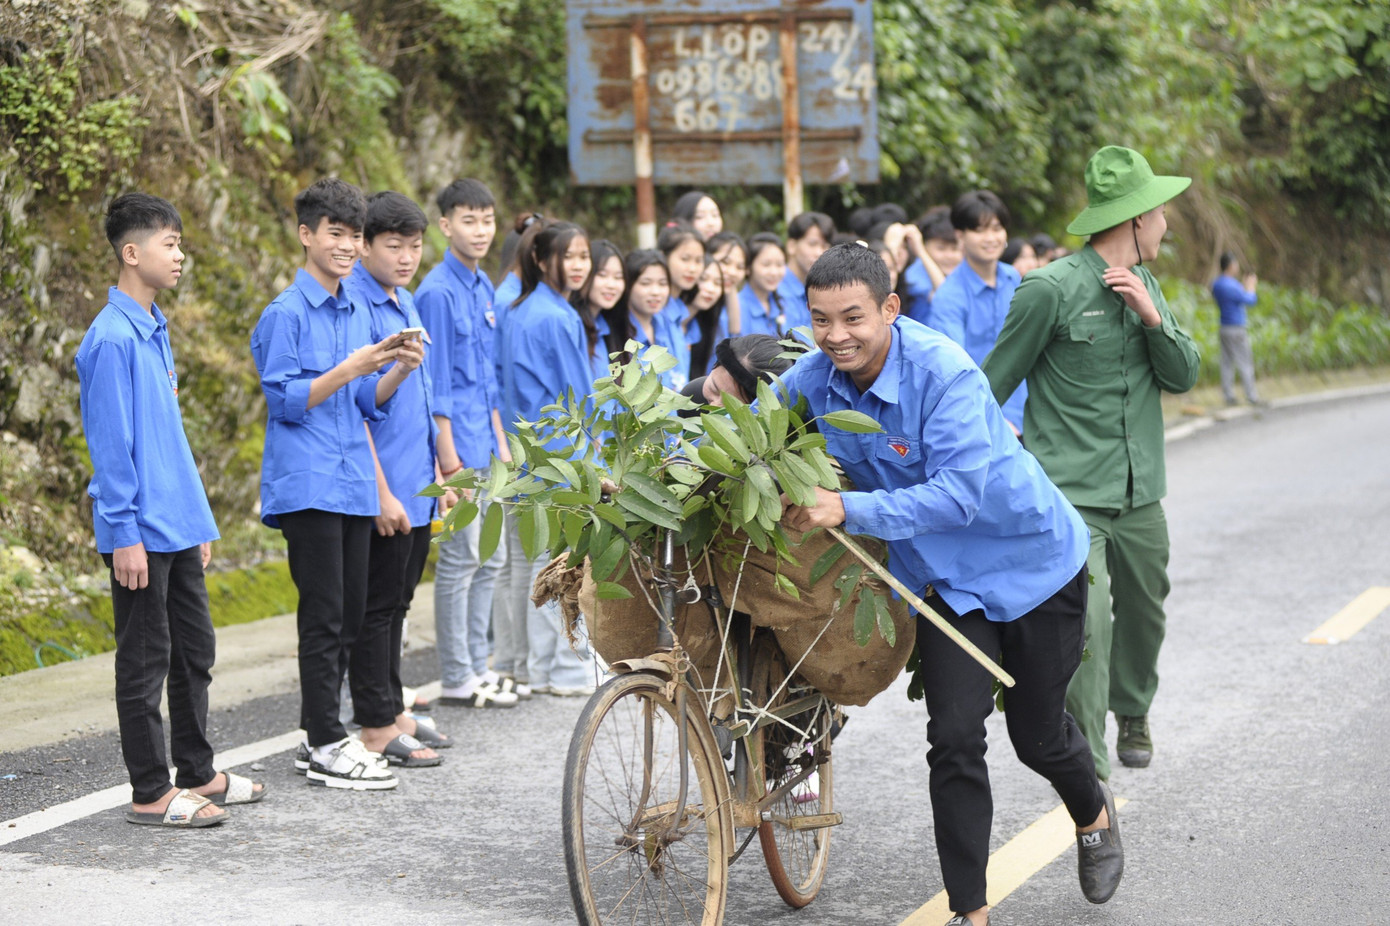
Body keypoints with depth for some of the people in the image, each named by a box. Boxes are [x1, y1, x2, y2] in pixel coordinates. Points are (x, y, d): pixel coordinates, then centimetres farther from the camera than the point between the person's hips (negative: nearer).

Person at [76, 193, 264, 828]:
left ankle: (197, 773, 26)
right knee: (145, 662, -1)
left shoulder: (154, 331, 13)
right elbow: (110, 446, -17)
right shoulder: (112, 339, -15)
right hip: (141, 532, -9)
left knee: (195, 650, 15)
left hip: (177, 529, 9)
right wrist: (124, 535, -18)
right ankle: (150, 793, 7)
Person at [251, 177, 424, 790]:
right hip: (307, 484, -8)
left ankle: (323, 732, 19)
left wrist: (400, 370, -3)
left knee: (349, 615, 10)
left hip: (353, 485, 8)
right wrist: (352, 367, -20)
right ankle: (327, 746, 0)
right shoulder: (286, 314, -8)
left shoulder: (359, 314, 15)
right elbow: (285, 401, -12)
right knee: (324, 616, -6)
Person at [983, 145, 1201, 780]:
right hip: (1070, 493, -7)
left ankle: (1132, 712, 46)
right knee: (1086, 627, -16)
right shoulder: (1052, 289, -11)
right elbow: (992, 384, -4)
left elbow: (1183, 376, 7)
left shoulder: (1145, 287, 13)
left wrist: (1153, 317, -10)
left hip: (1141, 492, 7)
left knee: (1144, 614, 19)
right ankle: (1089, 776, -11)